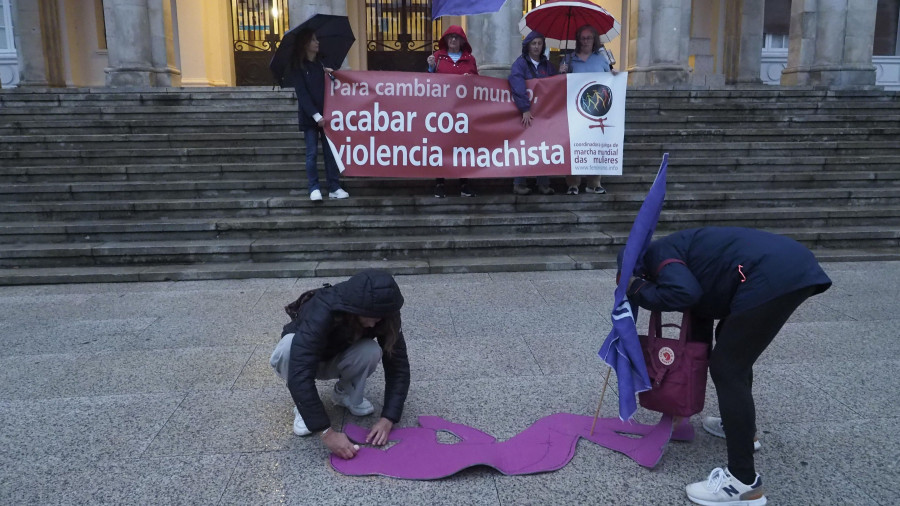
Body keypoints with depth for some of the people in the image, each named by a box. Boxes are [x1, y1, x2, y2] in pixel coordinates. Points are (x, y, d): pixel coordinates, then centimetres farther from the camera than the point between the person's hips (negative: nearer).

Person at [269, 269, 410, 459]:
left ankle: (345, 393, 0)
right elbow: (299, 375, -48)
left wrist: (388, 418, -35)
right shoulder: (321, 312, -41)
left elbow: (398, 365, -24)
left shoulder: (384, 315, -28)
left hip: (337, 358, 3)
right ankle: (303, 406, -11)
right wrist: (327, 432, -50)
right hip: (304, 357, -2)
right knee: (289, 346, -38)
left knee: (371, 352, -31)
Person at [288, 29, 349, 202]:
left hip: (325, 114, 4)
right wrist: (316, 116, -18)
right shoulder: (297, 66, -4)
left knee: (330, 152, 3)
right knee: (312, 153, -2)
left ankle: (334, 188, 5)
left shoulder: (322, 62, 11)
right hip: (309, 116, -4)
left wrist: (330, 73, 0)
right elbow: (302, 94, -10)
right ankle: (314, 189, 4)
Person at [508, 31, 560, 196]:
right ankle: (518, 184, 9)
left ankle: (543, 184, 11)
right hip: (525, 113, -4)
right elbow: (518, 86, -18)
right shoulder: (520, 63, -3)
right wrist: (525, 109, -27)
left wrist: (561, 74, -3)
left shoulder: (546, 64, 14)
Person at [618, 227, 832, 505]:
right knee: (732, 344, 28)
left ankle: (744, 483, 2)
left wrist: (637, 291, 0)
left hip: (774, 277, -10)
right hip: (792, 265, 10)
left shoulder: (656, 254, 3)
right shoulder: (680, 257, 29)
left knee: (727, 368, -3)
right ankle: (743, 427, 43)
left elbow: (684, 293, -18)